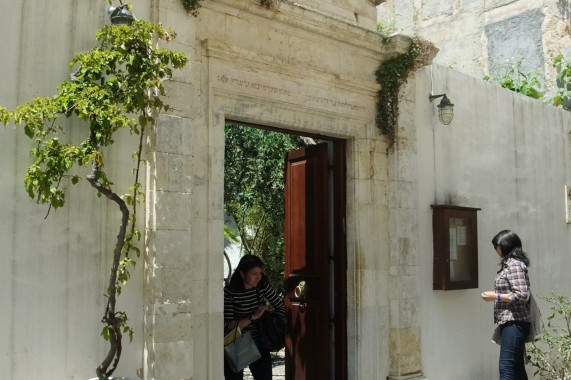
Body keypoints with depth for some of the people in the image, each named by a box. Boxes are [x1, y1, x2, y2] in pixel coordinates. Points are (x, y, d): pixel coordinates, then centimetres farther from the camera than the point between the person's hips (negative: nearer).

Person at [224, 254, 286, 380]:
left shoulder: (263, 286, -5)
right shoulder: (229, 292, -17)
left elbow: (281, 307, 6)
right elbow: (228, 327, -22)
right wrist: (254, 317, -24)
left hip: (258, 345, 3)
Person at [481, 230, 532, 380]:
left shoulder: (514, 265, -14)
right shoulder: (509, 264, 15)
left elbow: (522, 295, -21)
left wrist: (495, 296, -16)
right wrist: (495, 295, 13)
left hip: (514, 323, -10)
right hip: (509, 322, 10)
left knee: (506, 367, -12)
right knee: (516, 367, 14)